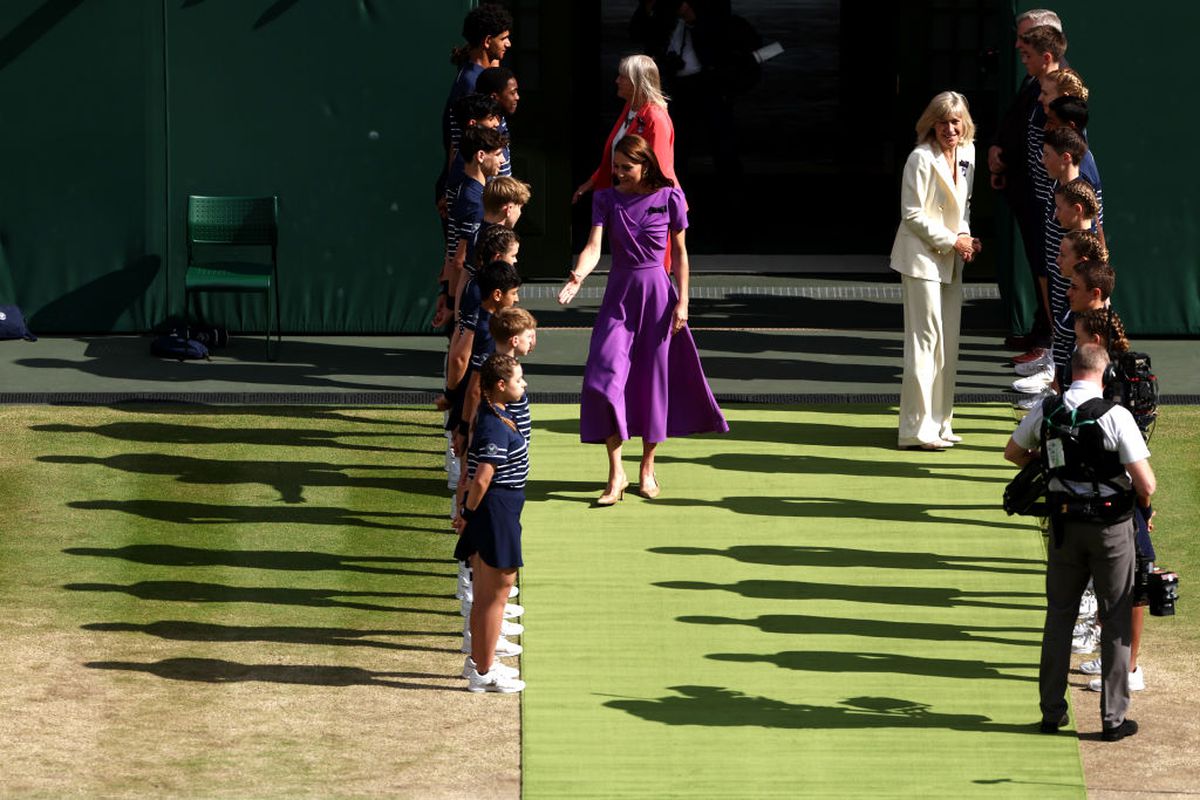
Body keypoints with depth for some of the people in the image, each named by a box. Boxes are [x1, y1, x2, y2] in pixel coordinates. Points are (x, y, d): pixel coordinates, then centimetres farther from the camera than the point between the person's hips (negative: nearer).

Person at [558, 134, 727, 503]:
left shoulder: (669, 199, -5)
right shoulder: (606, 199, 0)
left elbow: (680, 252, 1)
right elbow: (594, 245, -11)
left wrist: (682, 302, -4)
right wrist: (578, 276, -31)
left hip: (656, 294, -1)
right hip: (619, 294, 1)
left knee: (653, 379, 6)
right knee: (605, 378, -10)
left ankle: (647, 468, 23)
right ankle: (616, 474, -3)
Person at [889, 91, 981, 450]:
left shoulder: (967, 154, 8)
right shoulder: (922, 158, -16)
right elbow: (912, 213, -16)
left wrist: (967, 236, 1)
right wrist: (952, 241, -14)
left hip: (951, 260, 8)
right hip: (922, 256, -8)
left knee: (949, 340, 11)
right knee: (926, 337, -9)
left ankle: (939, 422, 20)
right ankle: (918, 427, -6)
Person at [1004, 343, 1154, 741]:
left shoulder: (1045, 412, -3)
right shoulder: (1115, 416, -17)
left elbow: (1012, 452, 16)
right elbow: (1145, 483, -19)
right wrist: (1145, 504, 4)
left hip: (1066, 524, 4)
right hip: (1112, 526, -4)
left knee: (1059, 615, 15)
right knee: (1115, 619, 6)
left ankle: (1052, 711, 17)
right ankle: (1113, 718, 7)